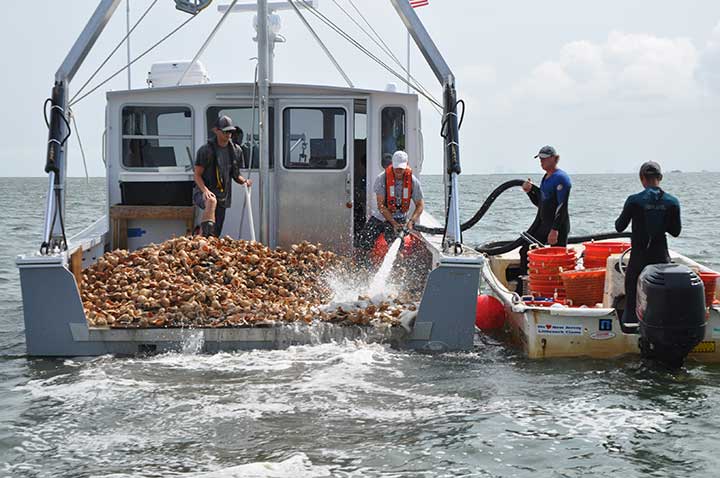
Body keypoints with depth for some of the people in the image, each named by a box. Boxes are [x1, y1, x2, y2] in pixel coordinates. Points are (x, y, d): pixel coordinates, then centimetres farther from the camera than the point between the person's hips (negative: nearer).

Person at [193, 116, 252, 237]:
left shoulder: (236, 150, 9)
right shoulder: (206, 150, -7)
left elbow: (235, 175, 18)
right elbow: (197, 175, -7)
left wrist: (244, 181, -5)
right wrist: (205, 190, -25)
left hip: (222, 196, 5)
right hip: (204, 192, -5)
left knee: (215, 234, 1)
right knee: (211, 201, -41)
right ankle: (207, 230, -53)